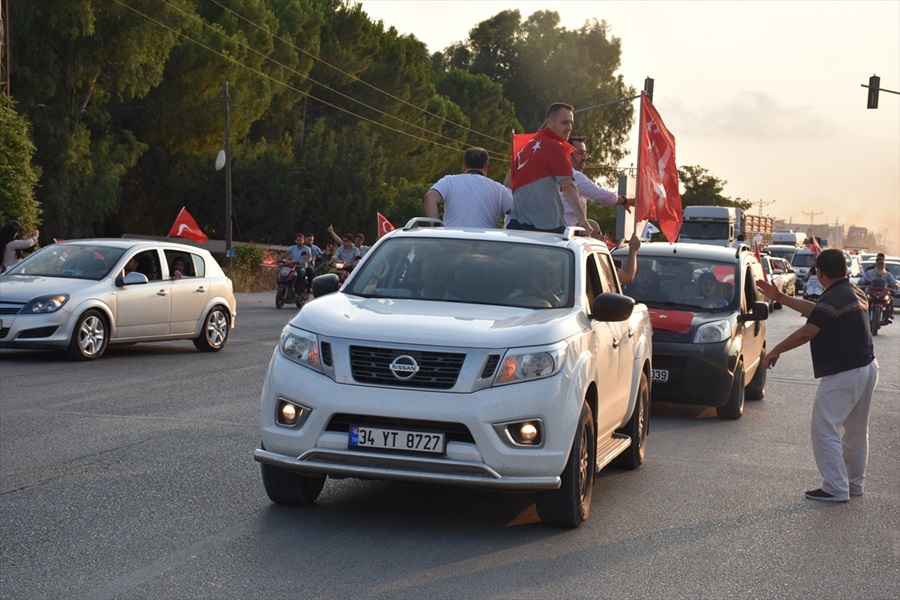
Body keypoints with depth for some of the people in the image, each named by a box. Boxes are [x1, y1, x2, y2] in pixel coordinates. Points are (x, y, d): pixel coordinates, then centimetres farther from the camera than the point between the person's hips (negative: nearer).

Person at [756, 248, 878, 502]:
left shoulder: (833, 298, -20)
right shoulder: (855, 293, 10)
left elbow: (806, 333, -23)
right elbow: (816, 311, 18)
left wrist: (775, 351, -10)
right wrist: (780, 298, 22)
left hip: (843, 374, -10)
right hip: (867, 367, 10)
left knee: (825, 430, -4)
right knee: (856, 431, 18)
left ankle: (836, 488, -4)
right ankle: (855, 482, 29)